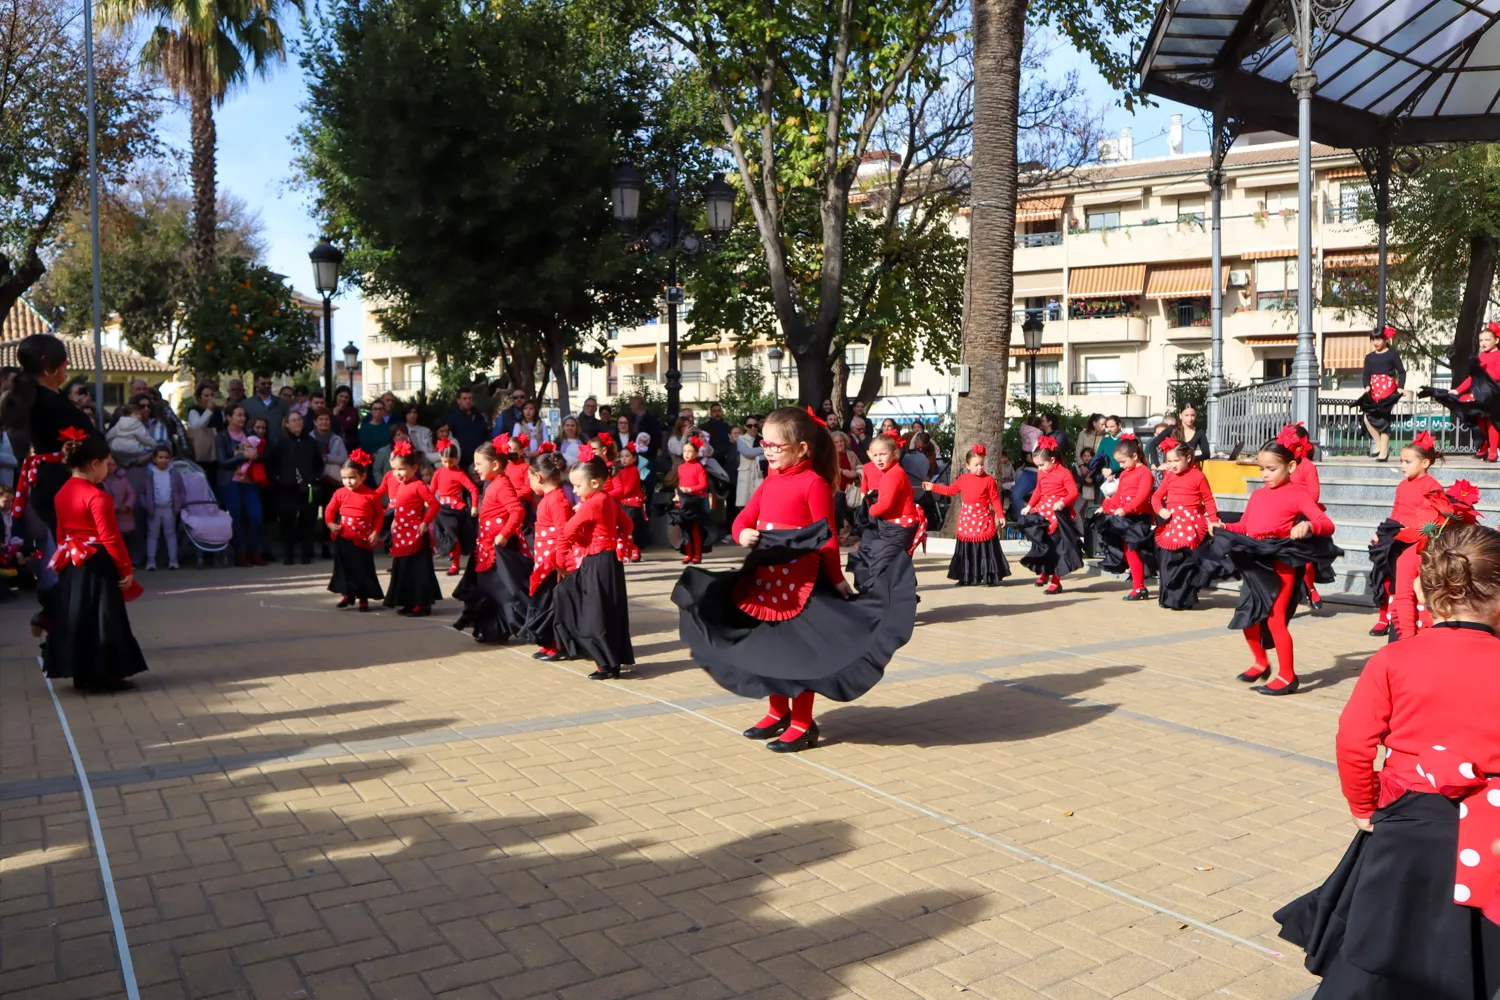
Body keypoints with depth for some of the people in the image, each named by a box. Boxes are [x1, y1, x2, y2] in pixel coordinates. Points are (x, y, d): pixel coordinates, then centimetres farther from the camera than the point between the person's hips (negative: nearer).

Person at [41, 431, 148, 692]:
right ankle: (105, 675, 5)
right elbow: (110, 538, -17)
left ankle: (82, 674, 19)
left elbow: (61, 533, 15)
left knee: (76, 617, 12)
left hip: (71, 566, 8)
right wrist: (126, 568, -10)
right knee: (102, 620, 0)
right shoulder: (97, 497, -18)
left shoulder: (61, 494, 8)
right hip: (98, 566, -8)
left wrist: (67, 557, 23)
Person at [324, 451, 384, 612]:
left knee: (364, 568, 5)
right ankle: (347, 595, 22)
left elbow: (378, 515, -1)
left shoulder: (371, 495, -7)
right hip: (343, 538, 2)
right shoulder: (340, 493, 0)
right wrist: (330, 524, -4)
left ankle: (363, 597, 16)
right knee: (344, 567, 10)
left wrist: (375, 532, -8)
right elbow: (330, 510, 10)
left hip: (363, 539, -2)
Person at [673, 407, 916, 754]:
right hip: (766, 576, 8)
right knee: (769, 644, 16)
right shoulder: (770, 482, 11)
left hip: (801, 578, -8)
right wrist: (743, 534, -12)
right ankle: (778, 712, 31)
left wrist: (836, 579, -12)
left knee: (800, 649, 1)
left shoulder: (814, 482, -12)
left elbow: (827, 537, -12)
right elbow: (743, 518, 10)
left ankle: (803, 724, 11)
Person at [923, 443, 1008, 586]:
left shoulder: (989, 480, -6)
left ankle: (991, 577, 7)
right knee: (966, 549, 8)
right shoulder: (963, 479, 5)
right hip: (967, 519, 4)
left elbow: (995, 499, -4)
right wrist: (933, 487, 15)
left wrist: (1001, 515, -7)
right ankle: (967, 578, 18)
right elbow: (950, 490, 18)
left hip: (983, 519, -4)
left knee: (986, 549, -2)